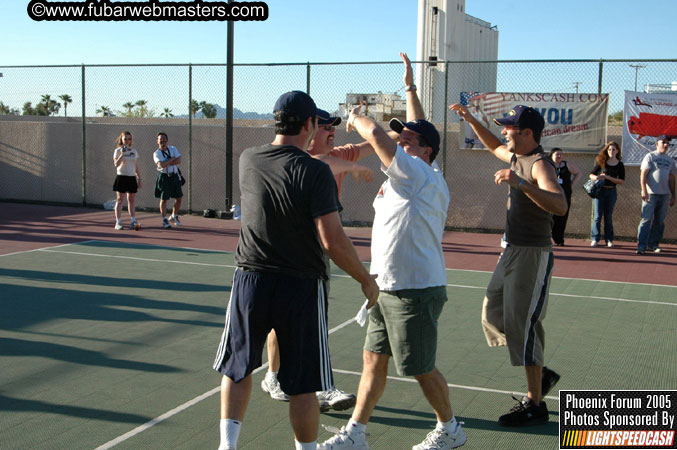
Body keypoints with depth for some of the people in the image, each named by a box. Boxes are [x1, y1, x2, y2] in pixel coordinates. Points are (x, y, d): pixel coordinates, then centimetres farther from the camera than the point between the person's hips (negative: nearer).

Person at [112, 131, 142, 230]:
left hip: (132, 178, 4)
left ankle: (133, 222, 9)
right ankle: (118, 222, 1)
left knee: (131, 201, 6)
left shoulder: (134, 151, 11)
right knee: (120, 200, -1)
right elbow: (116, 164, -16)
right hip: (121, 177, -4)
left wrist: (139, 178, 13)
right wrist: (122, 154, -25)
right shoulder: (118, 150, -3)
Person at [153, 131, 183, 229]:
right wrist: (172, 159, -13)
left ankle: (174, 216, 27)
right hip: (164, 177, -4)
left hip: (175, 176, 4)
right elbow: (161, 165, -23)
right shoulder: (157, 153, -6)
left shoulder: (173, 149, 6)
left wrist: (167, 163, -17)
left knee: (179, 198, 7)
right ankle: (164, 220, 6)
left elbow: (179, 161, -9)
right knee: (163, 199, -2)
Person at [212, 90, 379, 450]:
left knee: (238, 368, 21)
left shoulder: (248, 160, 1)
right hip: (301, 285, -4)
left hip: (251, 280, 4)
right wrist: (365, 280, -4)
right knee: (302, 385, 9)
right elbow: (333, 241, -19)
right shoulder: (316, 172, -15)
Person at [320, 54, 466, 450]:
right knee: (373, 359, 11)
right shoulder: (413, 175, 10)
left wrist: (357, 117, -5)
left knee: (422, 368, 4)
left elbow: (376, 135, -25)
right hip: (388, 288, 9)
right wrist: (410, 87, 31)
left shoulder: (421, 175, -16)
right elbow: (417, 130, 25)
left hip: (415, 291, -9)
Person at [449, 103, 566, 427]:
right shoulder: (516, 157, 10)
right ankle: (541, 374, 25)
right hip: (512, 251, 10)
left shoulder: (540, 164, -18)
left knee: (522, 325, -8)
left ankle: (534, 404, 2)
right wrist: (471, 120, 25)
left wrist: (520, 183, -47)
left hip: (533, 255, -10)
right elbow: (494, 146, 35)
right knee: (493, 315, 14)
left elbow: (560, 206, -36)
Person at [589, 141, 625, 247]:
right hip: (599, 190, -1)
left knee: (608, 216, 6)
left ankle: (609, 240, 12)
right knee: (597, 216, -4)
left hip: (611, 192, 1)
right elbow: (591, 174, 8)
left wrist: (608, 177, -15)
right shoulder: (601, 162, 3)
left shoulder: (620, 165, 4)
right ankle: (595, 239, 0)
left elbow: (622, 181, -3)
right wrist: (597, 177, -16)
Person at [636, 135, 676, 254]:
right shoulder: (650, 156, 1)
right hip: (651, 194, -5)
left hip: (665, 194, 5)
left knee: (660, 221, 6)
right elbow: (643, 174, -5)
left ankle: (653, 244, 14)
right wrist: (644, 191, -15)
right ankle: (641, 246, -10)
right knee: (647, 219, -9)